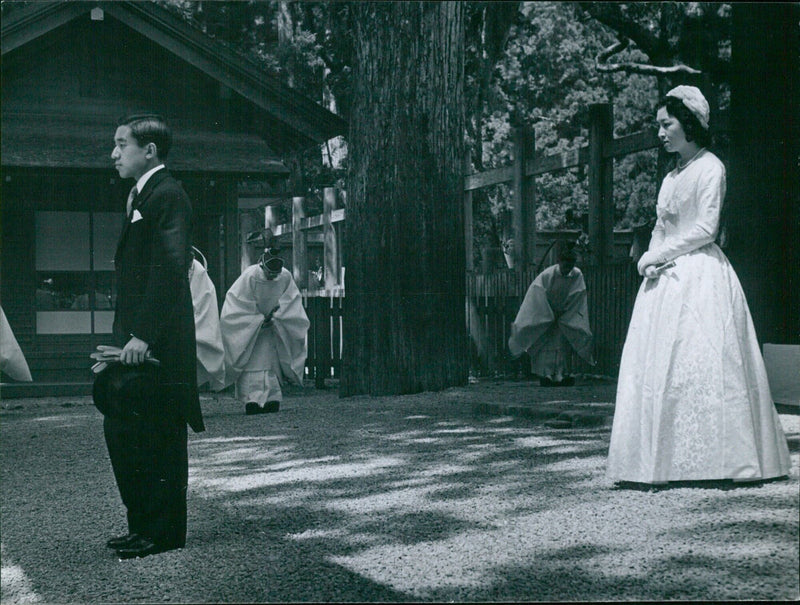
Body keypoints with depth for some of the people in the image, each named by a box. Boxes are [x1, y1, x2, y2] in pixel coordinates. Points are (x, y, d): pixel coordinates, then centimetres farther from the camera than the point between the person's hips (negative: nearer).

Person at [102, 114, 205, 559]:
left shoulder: (167, 195, -11)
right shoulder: (143, 195, 20)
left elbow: (169, 269, -21)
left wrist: (143, 335, -25)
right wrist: (128, 335, 16)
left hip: (159, 343, -10)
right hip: (141, 340, 10)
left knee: (159, 438, -3)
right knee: (121, 431, 13)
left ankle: (164, 534, 7)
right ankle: (144, 527, 22)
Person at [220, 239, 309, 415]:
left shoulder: (285, 277, -15)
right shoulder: (250, 276, -24)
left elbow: (290, 302, -2)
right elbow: (239, 303, -16)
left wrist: (274, 318, -14)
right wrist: (259, 321, -16)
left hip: (270, 327, 3)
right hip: (247, 327, -3)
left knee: (271, 362, 2)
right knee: (251, 364, -10)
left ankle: (271, 399, 4)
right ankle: (252, 399, -11)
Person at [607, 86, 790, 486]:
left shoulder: (709, 167, -4)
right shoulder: (672, 175, 19)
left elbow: (705, 228, -12)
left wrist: (657, 256, -10)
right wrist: (651, 261, -1)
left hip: (699, 276, -7)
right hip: (666, 280, 7)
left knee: (697, 362, -8)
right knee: (659, 367, 2)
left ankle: (713, 459, 0)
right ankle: (666, 460, 4)